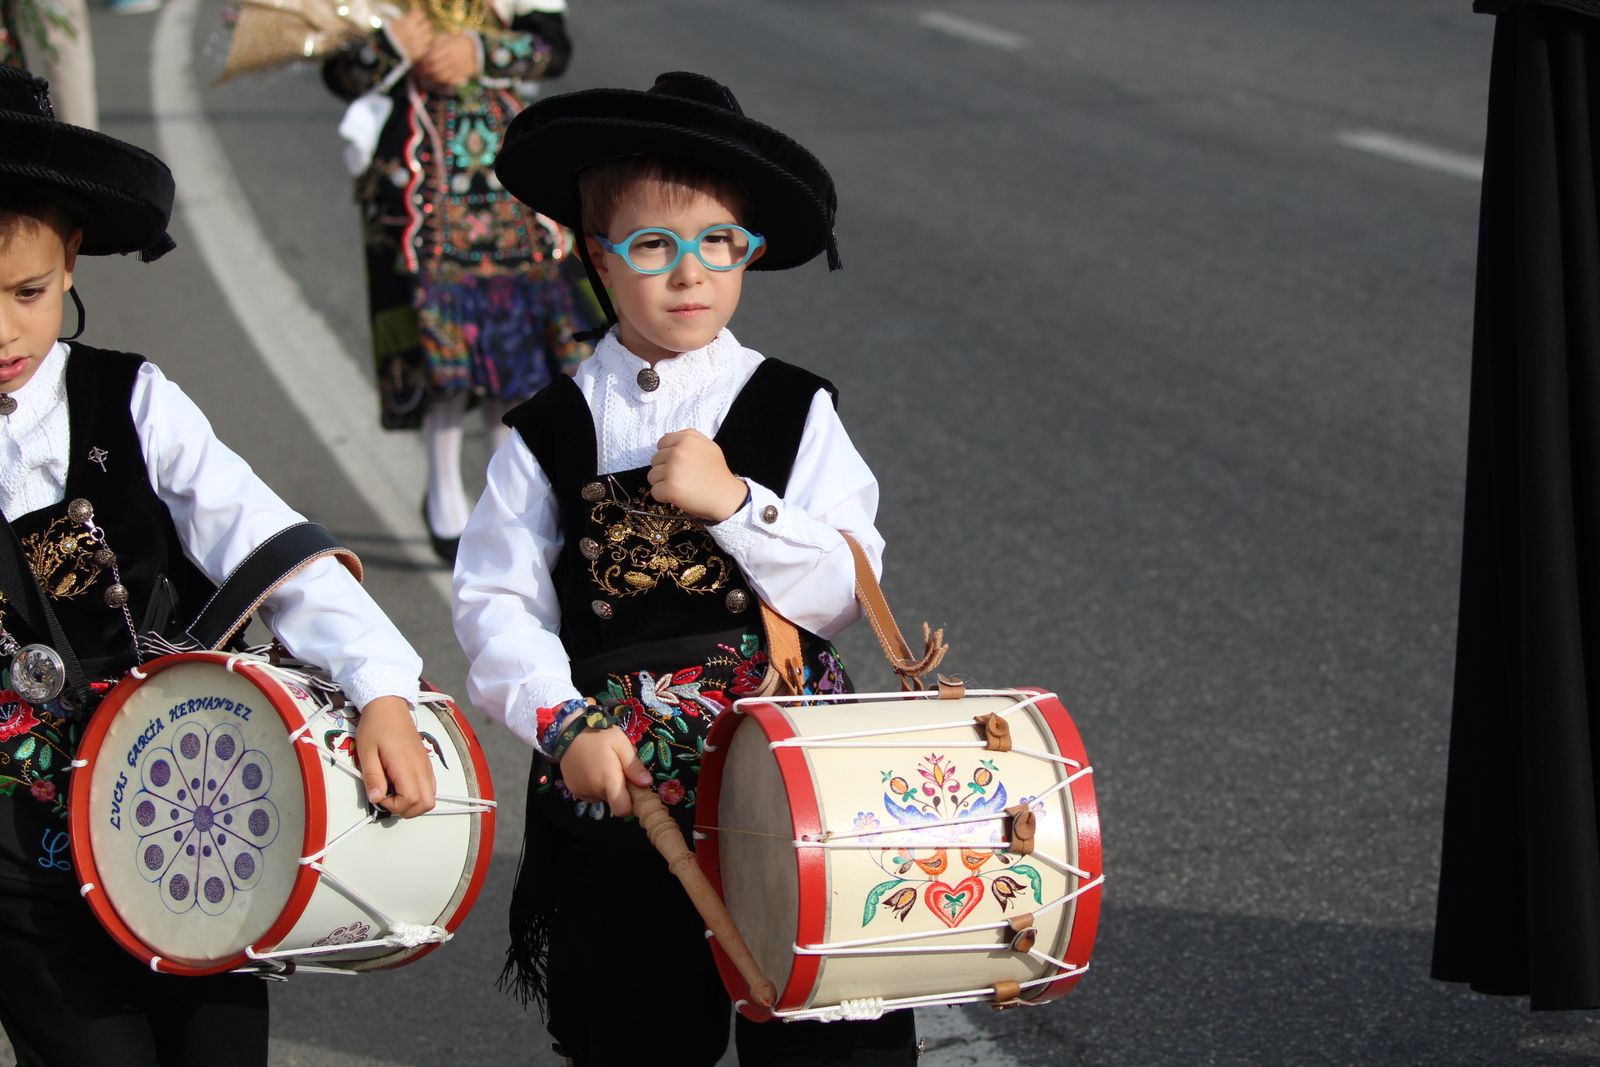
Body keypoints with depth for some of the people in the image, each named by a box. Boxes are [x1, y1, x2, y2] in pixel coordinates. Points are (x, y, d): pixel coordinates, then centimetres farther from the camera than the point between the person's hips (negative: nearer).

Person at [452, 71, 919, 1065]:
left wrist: (734, 500, -21)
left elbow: (845, 593, -9)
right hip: (614, 780, 1)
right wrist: (564, 723, -15)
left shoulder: (795, 412, -2)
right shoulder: (550, 432, 0)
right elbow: (497, 600, -2)